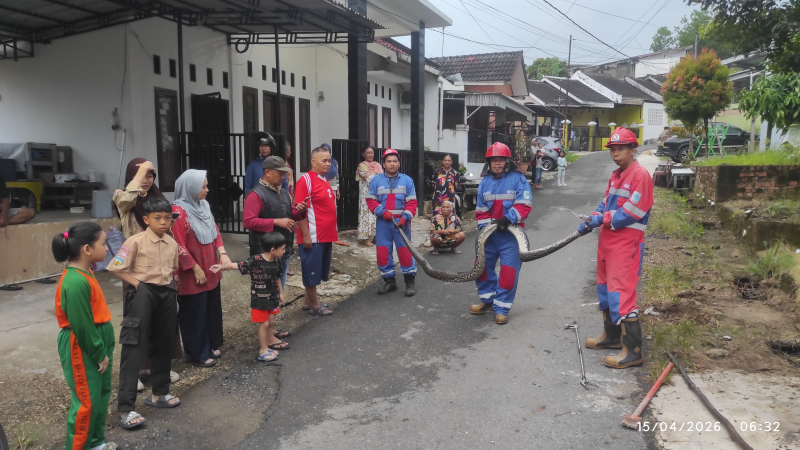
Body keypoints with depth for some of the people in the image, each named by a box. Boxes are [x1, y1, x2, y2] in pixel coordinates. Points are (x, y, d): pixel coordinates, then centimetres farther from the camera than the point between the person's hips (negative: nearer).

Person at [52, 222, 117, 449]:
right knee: (87, 401, 3)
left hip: (96, 343, 10)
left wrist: (105, 349, 13)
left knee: (102, 395, 19)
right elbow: (81, 326, -22)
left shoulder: (85, 273, 4)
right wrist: (99, 354, -12)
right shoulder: (76, 282, -26)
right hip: (81, 349, -10)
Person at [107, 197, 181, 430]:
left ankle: (159, 393, 34)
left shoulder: (172, 244, 5)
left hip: (166, 295, 7)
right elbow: (115, 268, -12)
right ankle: (126, 409, -2)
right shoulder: (136, 241, -13)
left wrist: (170, 284, 5)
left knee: (163, 346, 16)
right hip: (142, 295, -6)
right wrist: (137, 283, -14)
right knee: (133, 349, -6)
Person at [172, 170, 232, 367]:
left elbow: (215, 231, 12)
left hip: (210, 270, 8)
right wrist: (195, 269, -16)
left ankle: (211, 345, 34)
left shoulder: (203, 206, 5)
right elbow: (179, 246, -20)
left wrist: (222, 253, -2)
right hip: (193, 273, -8)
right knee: (195, 313, 6)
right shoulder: (179, 211, -19)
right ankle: (197, 354, 20)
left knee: (212, 309, 18)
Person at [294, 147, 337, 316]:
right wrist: (305, 235, -20)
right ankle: (314, 305, 14)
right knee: (312, 270, 3)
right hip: (313, 236, -9)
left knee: (318, 270, 16)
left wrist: (331, 232, 19)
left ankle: (308, 300, 29)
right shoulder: (306, 180, -14)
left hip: (326, 235, 9)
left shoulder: (324, 180, 13)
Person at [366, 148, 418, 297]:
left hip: (401, 221, -1)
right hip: (383, 222, 2)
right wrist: (382, 212, -13)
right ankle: (389, 281, 19)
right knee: (383, 251, 5)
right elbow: (371, 201, 2)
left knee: (405, 251, -1)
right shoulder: (376, 181, 2)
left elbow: (411, 202, 0)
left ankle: (410, 282, 12)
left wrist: (405, 217, -14)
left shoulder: (407, 180, 1)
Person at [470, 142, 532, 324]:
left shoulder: (518, 179, -8)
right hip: (490, 233, 5)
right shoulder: (485, 182, 6)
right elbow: (481, 209, 9)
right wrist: (484, 226, -4)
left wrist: (508, 218, -26)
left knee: (508, 272, -4)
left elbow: (524, 206, -14)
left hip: (511, 233, -5)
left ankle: (501, 308, 9)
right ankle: (487, 300, 29)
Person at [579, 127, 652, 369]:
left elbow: (632, 211, -19)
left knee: (621, 294, -12)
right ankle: (611, 336, 34)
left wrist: (603, 219, -17)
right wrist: (593, 219, 0)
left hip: (626, 242, -10)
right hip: (607, 239, 10)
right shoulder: (615, 175, 17)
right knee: (605, 289, 19)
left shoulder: (640, 175, -12)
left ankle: (632, 351, -6)